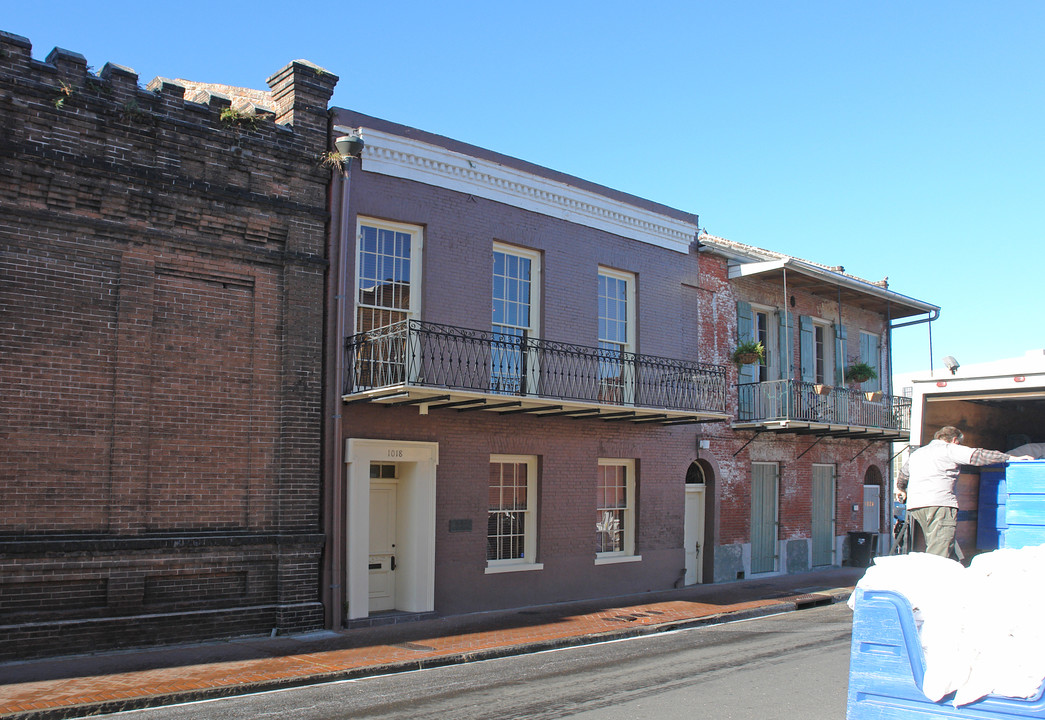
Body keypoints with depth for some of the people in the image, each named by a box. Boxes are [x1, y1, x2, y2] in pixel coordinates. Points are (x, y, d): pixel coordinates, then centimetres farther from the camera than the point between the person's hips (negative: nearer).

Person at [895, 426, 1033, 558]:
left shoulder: (916, 453, 29)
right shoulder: (950, 449, 7)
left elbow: (903, 475, 44)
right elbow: (977, 455, -3)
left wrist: (901, 490, 63)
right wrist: (1011, 458, 2)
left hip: (914, 504, 7)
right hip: (940, 503, -7)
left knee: (932, 548, 9)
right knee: (939, 554, -13)